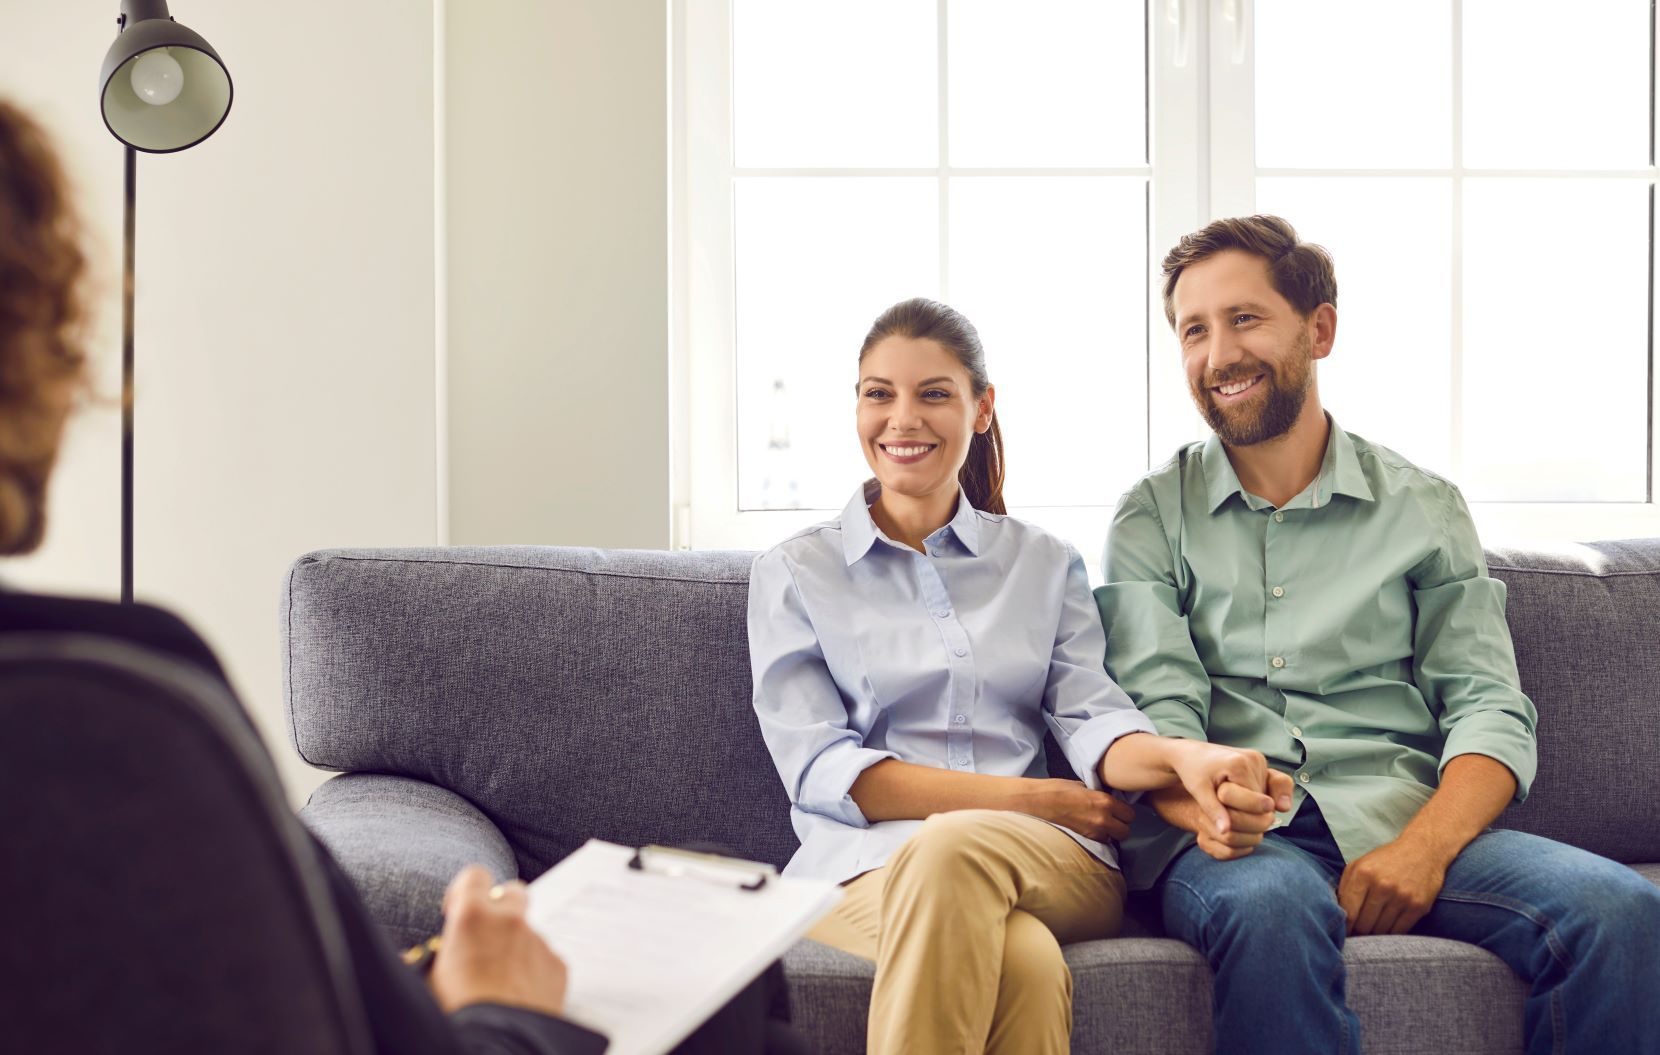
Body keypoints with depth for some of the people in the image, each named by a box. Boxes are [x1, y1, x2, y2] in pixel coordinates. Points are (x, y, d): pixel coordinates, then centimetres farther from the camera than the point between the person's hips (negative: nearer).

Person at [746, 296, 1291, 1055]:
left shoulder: (1044, 564, 20)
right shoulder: (795, 574, 13)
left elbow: (1091, 721, 6)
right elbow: (818, 771, 1)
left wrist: (1185, 756, -20)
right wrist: (1031, 800, -9)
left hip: (1052, 865, 2)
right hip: (867, 865, -2)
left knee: (949, 851, -37)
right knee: (1022, 964, -38)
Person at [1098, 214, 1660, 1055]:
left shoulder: (1423, 508, 15)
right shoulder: (1152, 515, 13)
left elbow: (1490, 708, 6)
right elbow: (1153, 705, 0)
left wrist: (1423, 847, -14)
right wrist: (1198, 801, -24)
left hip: (1401, 822, 2)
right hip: (1234, 840, -2)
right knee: (1272, 908, -38)